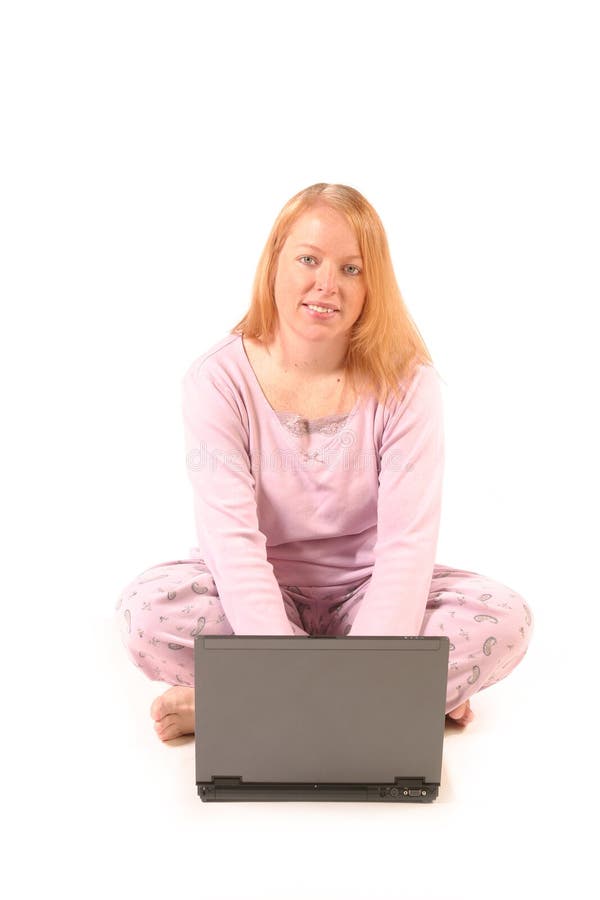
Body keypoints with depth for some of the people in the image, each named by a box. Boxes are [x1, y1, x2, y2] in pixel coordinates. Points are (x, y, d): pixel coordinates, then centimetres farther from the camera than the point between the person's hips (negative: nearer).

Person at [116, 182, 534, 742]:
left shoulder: (406, 381, -12)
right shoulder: (218, 379, -13)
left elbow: (409, 539, -18)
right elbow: (230, 538, -21)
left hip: (367, 591, 1)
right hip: (257, 595, 0)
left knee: (504, 619, -24)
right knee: (148, 609, -30)